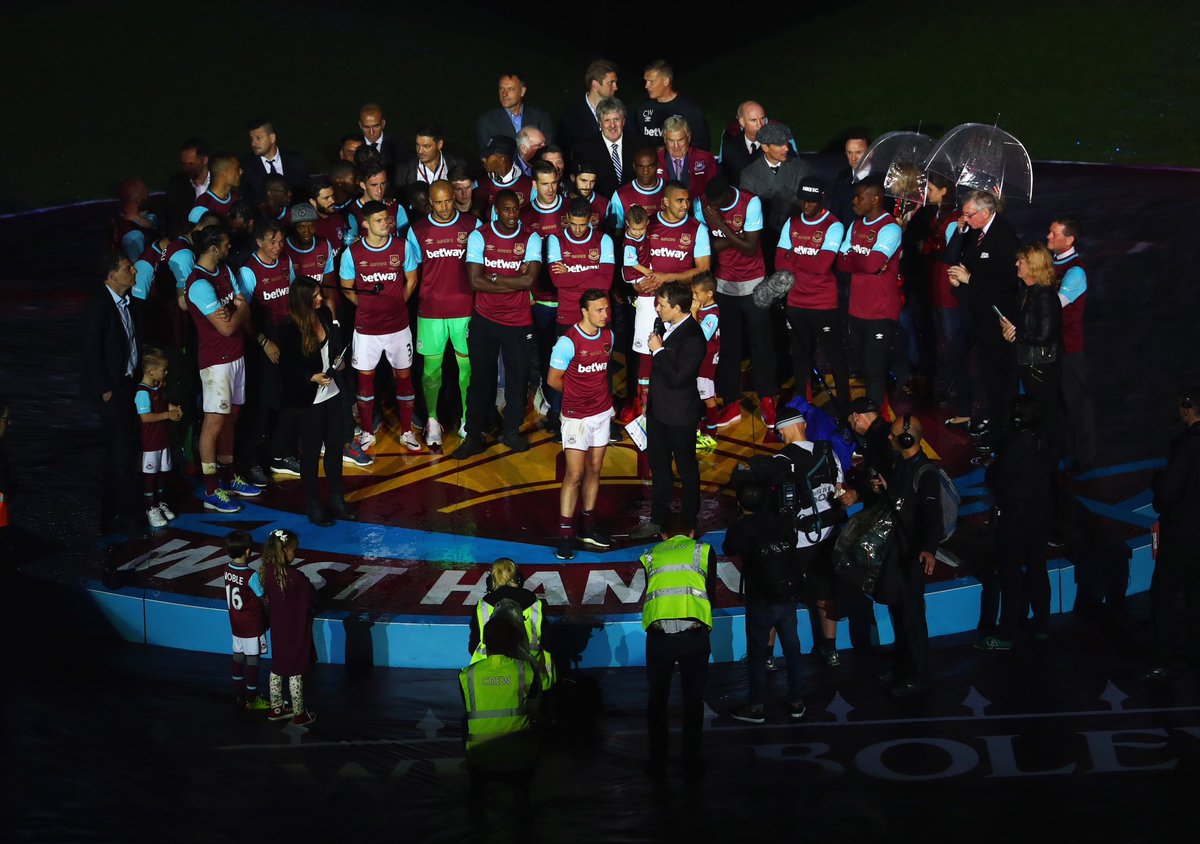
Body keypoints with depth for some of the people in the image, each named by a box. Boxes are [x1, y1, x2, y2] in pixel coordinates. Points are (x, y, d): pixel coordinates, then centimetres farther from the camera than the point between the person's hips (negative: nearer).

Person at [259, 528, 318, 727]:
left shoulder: (266, 572, -9)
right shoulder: (295, 577, -28)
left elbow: (267, 596, 3)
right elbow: (312, 599, -15)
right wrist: (309, 612, 4)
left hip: (277, 629, 6)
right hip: (296, 632, -6)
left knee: (277, 668, 21)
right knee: (295, 673, 6)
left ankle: (276, 708, 34)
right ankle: (299, 715, 19)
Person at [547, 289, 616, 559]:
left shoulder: (608, 335, 1)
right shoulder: (568, 342, -19)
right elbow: (554, 379, -9)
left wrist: (595, 393, 6)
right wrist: (577, 395, 4)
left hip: (602, 412, 6)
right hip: (577, 416, -6)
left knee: (594, 470, 12)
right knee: (574, 475, -7)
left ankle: (588, 526, 22)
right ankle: (565, 534, 0)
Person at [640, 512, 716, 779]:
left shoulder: (650, 557, 19)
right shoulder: (703, 550, 15)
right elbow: (710, 593, 12)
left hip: (658, 634, 1)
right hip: (694, 634, -1)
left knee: (657, 699, 17)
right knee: (693, 700, 13)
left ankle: (657, 763, 22)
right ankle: (691, 764, 16)